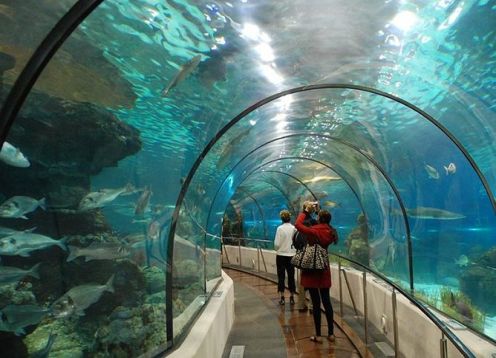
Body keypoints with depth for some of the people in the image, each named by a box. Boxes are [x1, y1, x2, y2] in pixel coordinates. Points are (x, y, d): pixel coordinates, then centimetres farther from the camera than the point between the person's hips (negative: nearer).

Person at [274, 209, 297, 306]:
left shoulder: (280, 228, -11)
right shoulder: (294, 228, -6)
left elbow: (276, 243, -11)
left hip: (281, 255, -2)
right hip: (291, 255, 2)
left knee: (281, 276, 7)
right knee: (291, 276, 12)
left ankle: (282, 298, 10)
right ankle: (292, 297, 18)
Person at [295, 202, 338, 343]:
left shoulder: (313, 232, -19)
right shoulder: (330, 232, -2)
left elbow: (297, 224, -15)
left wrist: (306, 211, -5)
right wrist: (317, 211, 12)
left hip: (312, 270, -5)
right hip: (324, 269, 5)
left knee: (316, 302, 2)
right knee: (326, 301, 13)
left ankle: (318, 335, 11)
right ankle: (331, 333, 20)